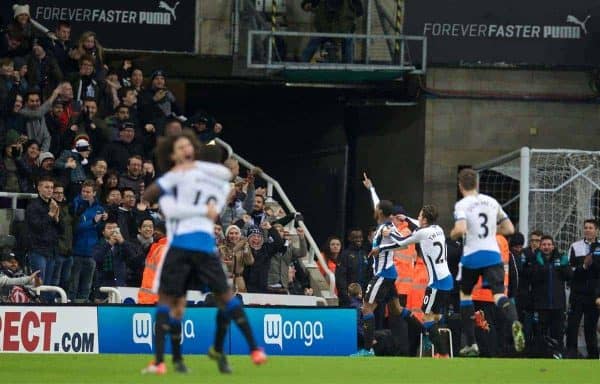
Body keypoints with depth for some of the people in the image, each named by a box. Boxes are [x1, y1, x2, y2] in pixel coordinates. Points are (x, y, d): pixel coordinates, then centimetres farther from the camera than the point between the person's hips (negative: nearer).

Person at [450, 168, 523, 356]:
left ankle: (471, 344, 17)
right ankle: (515, 322, -46)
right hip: (493, 254, 2)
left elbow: (460, 229, -20)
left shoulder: (462, 205, -3)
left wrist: (452, 235, 2)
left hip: (472, 256, -2)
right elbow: (509, 229, 15)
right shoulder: (492, 202, 12)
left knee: (465, 293, 19)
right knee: (499, 293, -11)